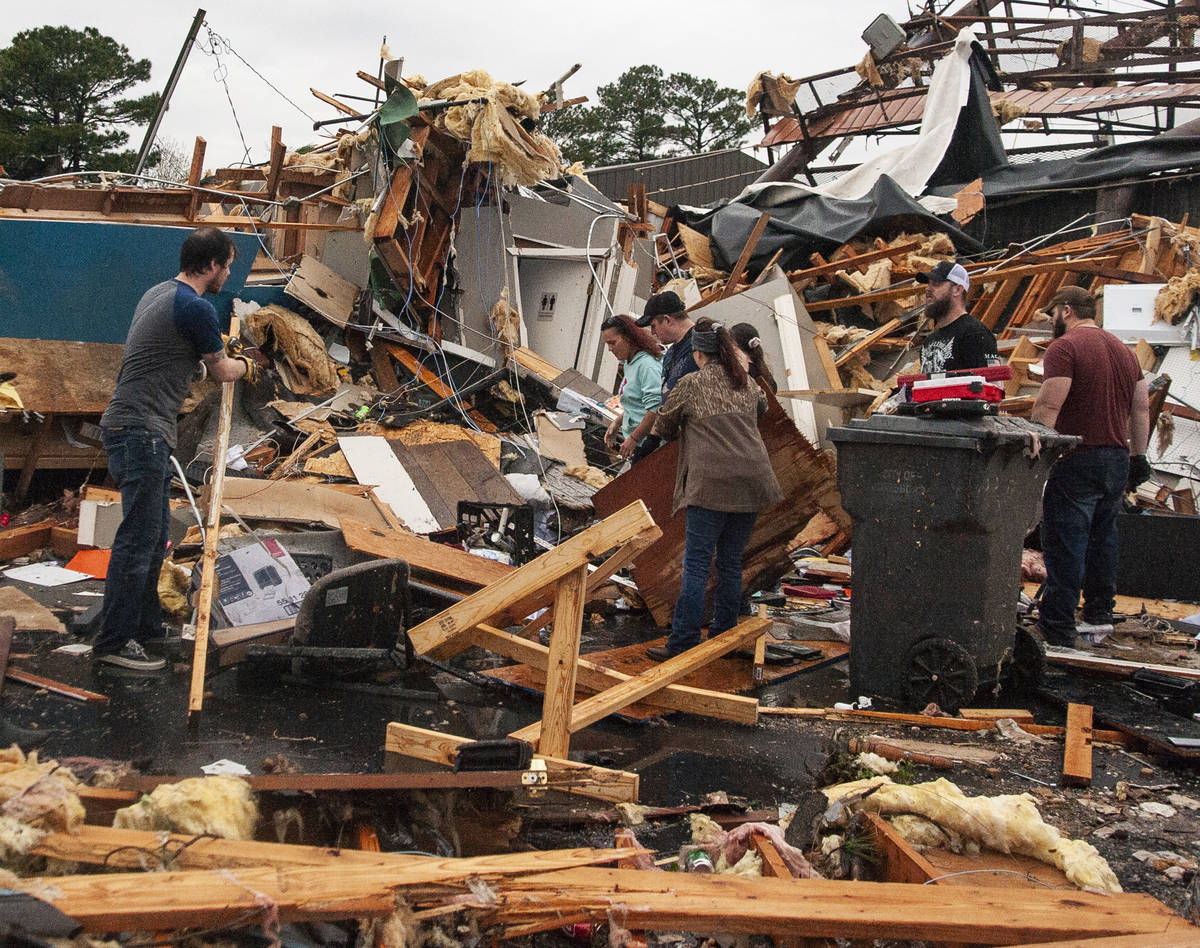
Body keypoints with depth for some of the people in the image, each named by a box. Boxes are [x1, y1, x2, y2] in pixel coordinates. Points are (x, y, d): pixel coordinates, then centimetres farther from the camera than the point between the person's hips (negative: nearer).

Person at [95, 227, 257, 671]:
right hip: (141, 432, -10)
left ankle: (145, 625, 27)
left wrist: (225, 359, 41)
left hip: (143, 433, 10)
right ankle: (114, 642, -4)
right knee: (138, 539, -7)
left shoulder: (158, 294, 16)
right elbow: (221, 371, -1)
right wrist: (245, 365, 21)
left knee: (153, 534, 18)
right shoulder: (196, 308, -14)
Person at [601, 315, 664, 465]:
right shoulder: (628, 363, 16)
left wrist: (633, 439, -18)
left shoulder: (647, 365, -16)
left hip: (647, 442, -10)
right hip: (636, 442, 10)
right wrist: (616, 423, 17)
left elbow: (655, 409, -22)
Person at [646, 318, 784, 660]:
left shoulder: (690, 385, 0)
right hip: (751, 483, 5)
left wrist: (679, 430, 34)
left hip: (711, 485, -5)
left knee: (696, 564, -5)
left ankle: (683, 642, -7)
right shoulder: (747, 383, 15)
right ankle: (723, 635, 18)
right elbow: (762, 406, 37)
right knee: (731, 562, 13)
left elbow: (663, 428, 13)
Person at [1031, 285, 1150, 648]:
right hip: (1118, 461, 8)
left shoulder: (1065, 347, -10)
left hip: (1079, 461, -8)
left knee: (1064, 547, -5)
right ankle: (1098, 615, 23)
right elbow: (1141, 408, 17)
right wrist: (1138, 456, 20)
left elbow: (1048, 406, -19)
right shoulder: (1122, 349, 16)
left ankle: (1057, 631, -5)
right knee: (1102, 540, 17)